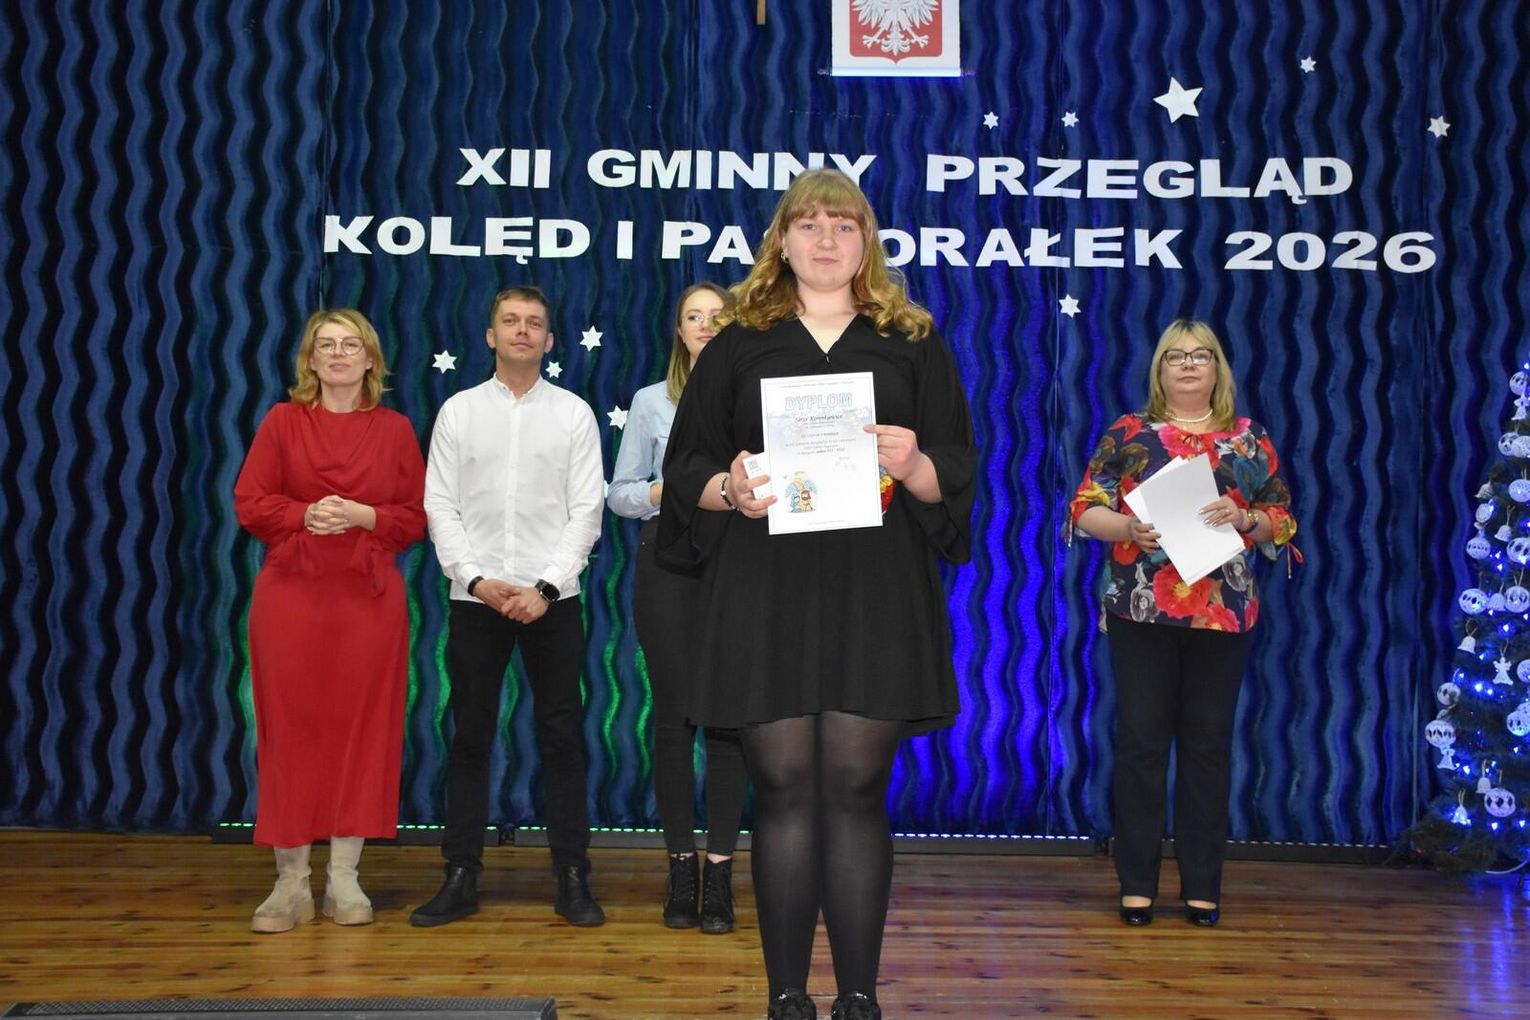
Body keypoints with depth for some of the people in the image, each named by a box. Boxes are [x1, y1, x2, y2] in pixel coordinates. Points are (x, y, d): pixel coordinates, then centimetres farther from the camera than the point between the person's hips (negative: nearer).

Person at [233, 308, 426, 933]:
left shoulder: (395, 429, 8)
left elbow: (417, 516, 6)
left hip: (369, 595, 1)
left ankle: (344, 876, 13)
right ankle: (291, 878, 10)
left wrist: (364, 517, -12)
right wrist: (306, 513, -14)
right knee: (290, 727, 0)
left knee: (362, 727, 2)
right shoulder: (283, 420, 7)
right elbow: (249, 503, 3)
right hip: (291, 592, 0)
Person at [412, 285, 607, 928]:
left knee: (562, 735, 2)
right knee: (470, 735, 4)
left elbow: (587, 510, 0)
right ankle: (461, 877, 12)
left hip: (552, 598, -1)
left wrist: (545, 587, -10)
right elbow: (440, 506, 4)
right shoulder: (459, 411, 9)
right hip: (475, 596, 1)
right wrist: (477, 580, -9)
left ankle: (572, 878, 9)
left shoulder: (573, 413, 6)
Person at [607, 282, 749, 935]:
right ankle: (681, 866, 13)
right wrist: (664, 492, -8)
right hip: (669, 562, 1)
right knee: (673, 716, 2)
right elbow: (619, 492, 10)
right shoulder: (651, 402, 11)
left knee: (728, 716, -2)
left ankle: (719, 871, 6)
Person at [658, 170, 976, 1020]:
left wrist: (914, 464, -14)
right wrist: (729, 491, -13)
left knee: (856, 787, -1)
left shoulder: (913, 343, 12)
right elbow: (687, 465, 9)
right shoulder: (740, 344, 12)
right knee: (784, 785, 1)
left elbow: (961, 470, 8)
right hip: (765, 591, 0)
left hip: (875, 593, 0)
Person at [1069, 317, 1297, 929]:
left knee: (1208, 743, 5)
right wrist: (1128, 527, -16)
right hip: (1141, 611, -1)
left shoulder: (1249, 440, 11)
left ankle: (1202, 886, 15)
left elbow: (1282, 521, 10)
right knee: (1140, 740, 1)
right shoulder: (1128, 434, 7)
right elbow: (1085, 509, 3)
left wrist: (1244, 518, -10)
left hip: (1222, 613, 1)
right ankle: (1136, 883, 10)